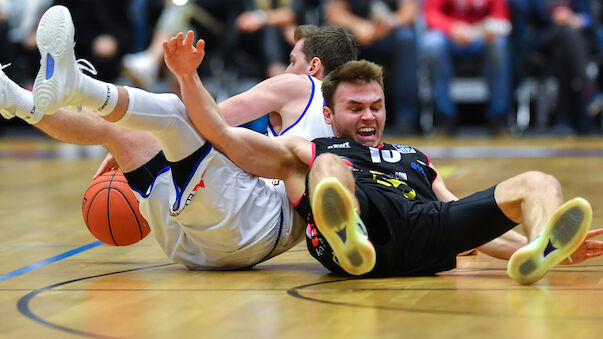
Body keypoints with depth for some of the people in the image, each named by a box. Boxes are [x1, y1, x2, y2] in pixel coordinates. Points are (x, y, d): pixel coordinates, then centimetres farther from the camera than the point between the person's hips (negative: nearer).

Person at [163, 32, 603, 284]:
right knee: (329, 167, -34)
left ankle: (537, 253, -52)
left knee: (539, 184, -15)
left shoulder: (416, 159, 43)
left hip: (427, 236, 3)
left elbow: (467, 223, 35)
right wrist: (188, 77, 8)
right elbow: (222, 136, 21)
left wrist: (543, 248, 20)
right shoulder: (305, 152, 32)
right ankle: (349, 241, -68)